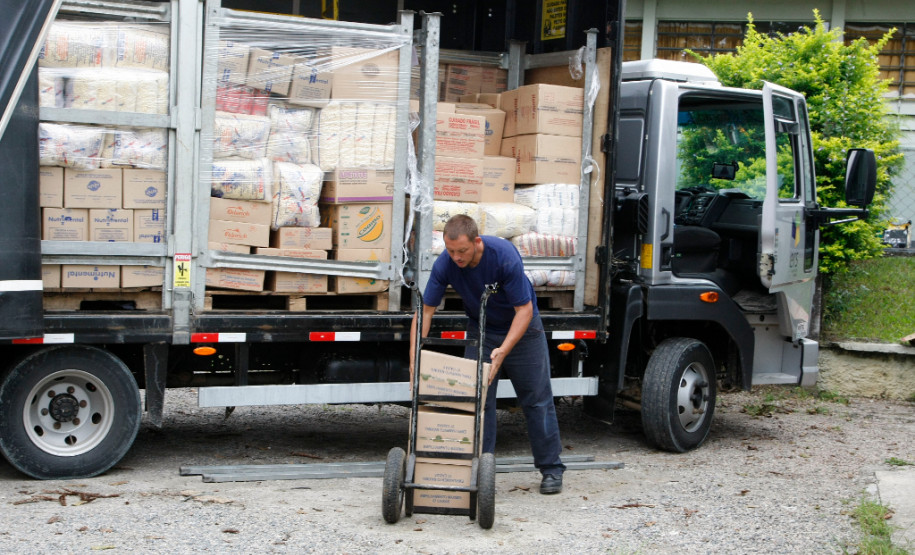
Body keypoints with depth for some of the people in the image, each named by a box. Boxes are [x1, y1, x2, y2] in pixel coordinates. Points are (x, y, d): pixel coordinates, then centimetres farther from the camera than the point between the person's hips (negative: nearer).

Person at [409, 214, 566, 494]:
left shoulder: (505, 256, -33)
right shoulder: (445, 264, -23)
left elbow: (524, 308, -27)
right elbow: (426, 309, -17)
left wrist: (504, 350, -37)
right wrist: (414, 357, -26)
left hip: (521, 327, -3)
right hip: (480, 331, 3)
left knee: (537, 398, 2)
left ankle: (551, 468, 12)